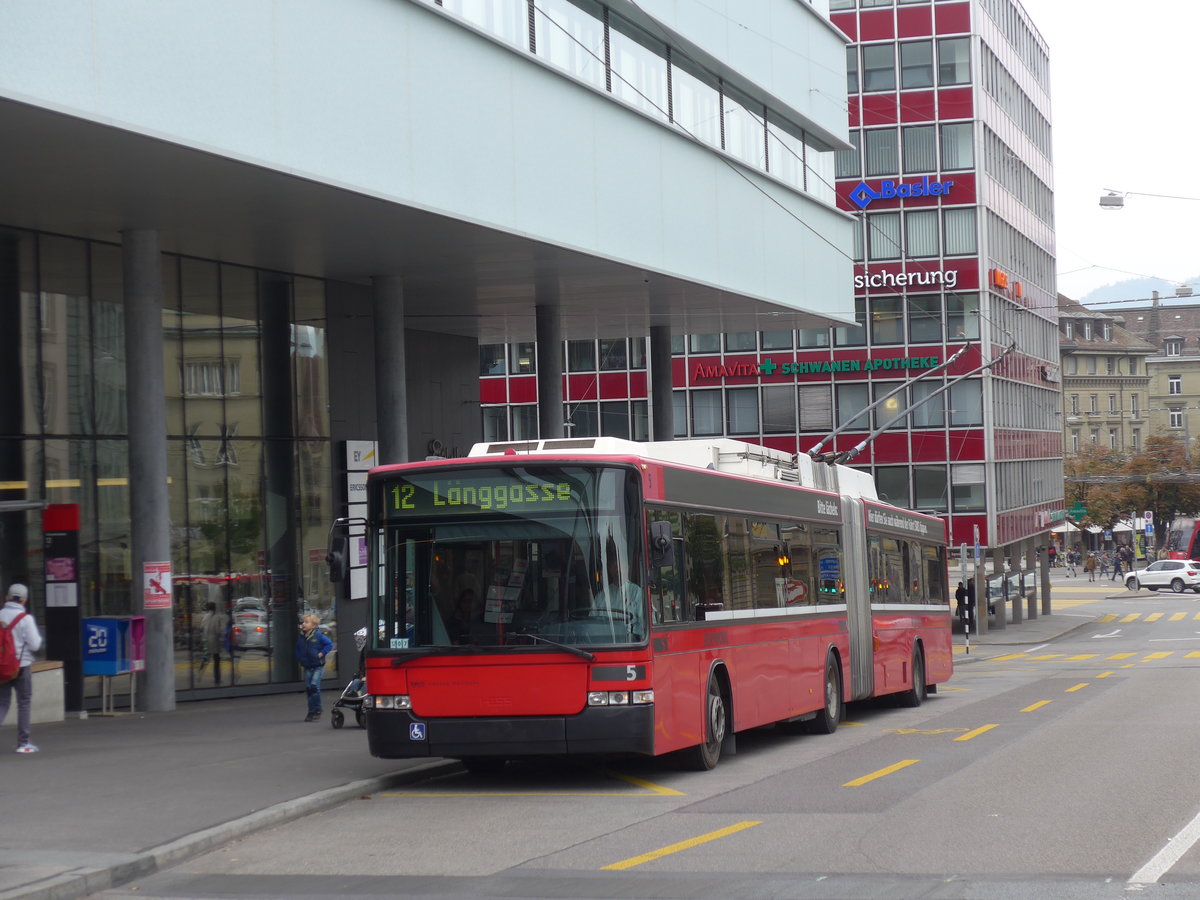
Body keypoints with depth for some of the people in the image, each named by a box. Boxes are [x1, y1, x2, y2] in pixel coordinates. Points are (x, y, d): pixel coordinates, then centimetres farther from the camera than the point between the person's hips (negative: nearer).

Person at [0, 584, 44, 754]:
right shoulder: (26, 619, -12)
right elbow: (35, 644, -11)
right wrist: (38, 636, 9)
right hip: (22, 666, -4)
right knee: (24, 703, 7)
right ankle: (23, 743, 9)